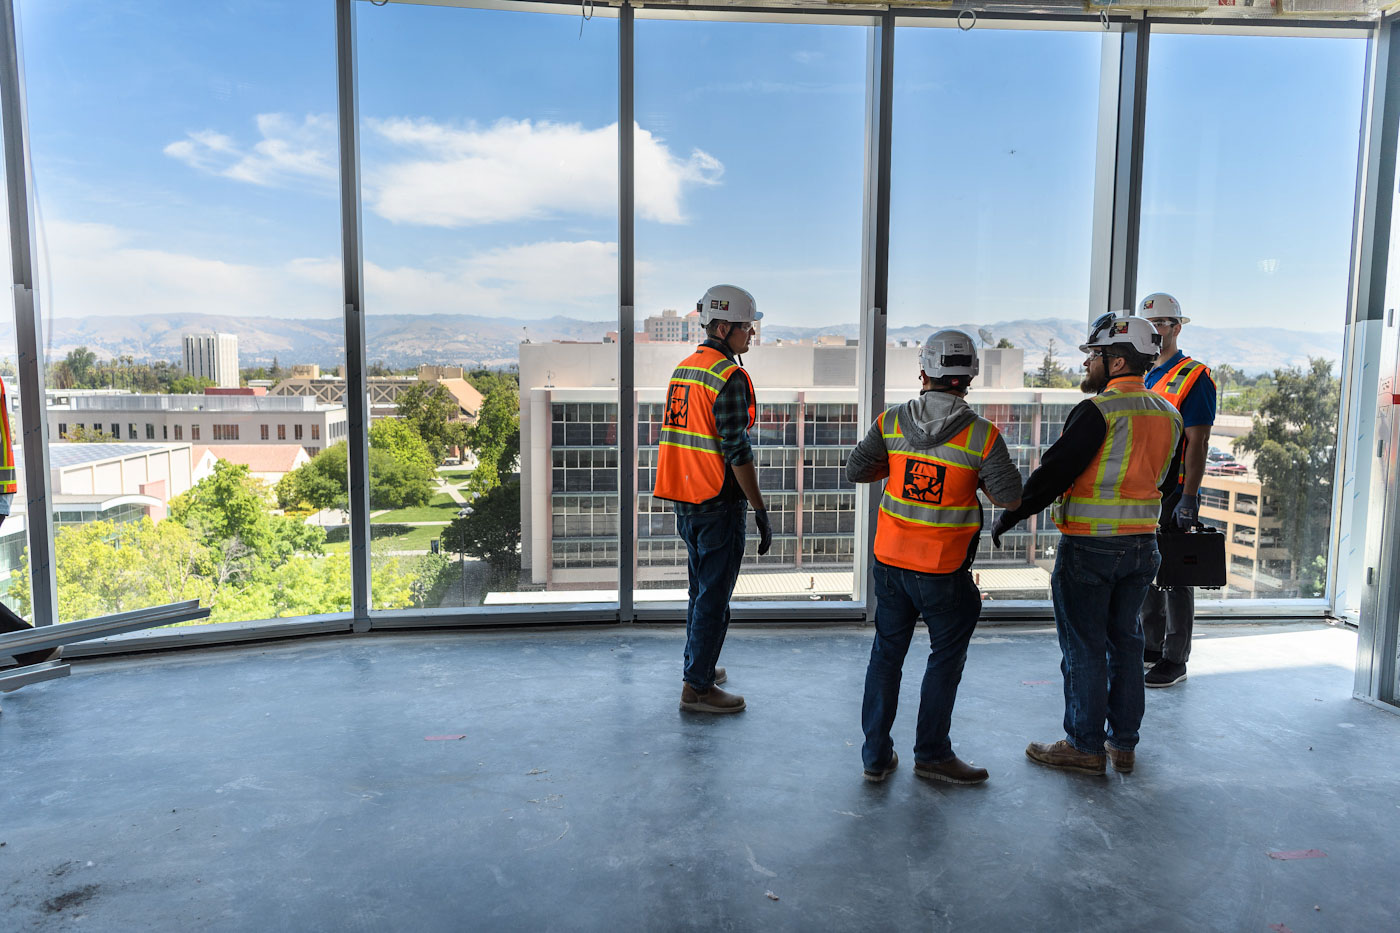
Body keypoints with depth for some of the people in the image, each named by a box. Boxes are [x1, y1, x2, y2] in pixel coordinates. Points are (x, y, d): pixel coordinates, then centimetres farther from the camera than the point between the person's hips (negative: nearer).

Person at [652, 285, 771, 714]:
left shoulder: (682, 369, 11)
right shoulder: (729, 377, -17)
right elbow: (738, 453, -20)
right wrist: (761, 512, -14)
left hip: (686, 501, 9)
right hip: (718, 504, -9)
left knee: (702, 589, 21)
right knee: (714, 596, 1)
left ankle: (698, 666, 33)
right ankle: (697, 687, 10)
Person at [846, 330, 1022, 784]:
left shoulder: (892, 421, -4)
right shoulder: (981, 434, -12)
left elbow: (855, 470, 1)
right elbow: (1011, 498, -11)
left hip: (889, 559, 3)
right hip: (943, 569, -3)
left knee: (886, 652, 14)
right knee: (946, 656, 14)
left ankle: (876, 755, 21)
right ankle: (931, 753, 24)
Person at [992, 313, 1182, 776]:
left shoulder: (1098, 411, -17)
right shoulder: (1168, 414, 7)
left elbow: (1054, 472, -18)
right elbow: (1166, 481, 16)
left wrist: (1007, 518, -9)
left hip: (1089, 547, -7)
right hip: (1142, 545, 7)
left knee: (1084, 647, 3)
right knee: (1125, 640, 16)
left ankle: (1085, 747, 13)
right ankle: (1124, 743, 26)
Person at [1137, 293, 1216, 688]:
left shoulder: (1193, 377, -8)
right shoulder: (1141, 376, 15)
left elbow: (1197, 443, -14)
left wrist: (1189, 497, -19)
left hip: (1172, 493, -7)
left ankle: (1175, 660, 9)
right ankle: (1151, 647, 25)